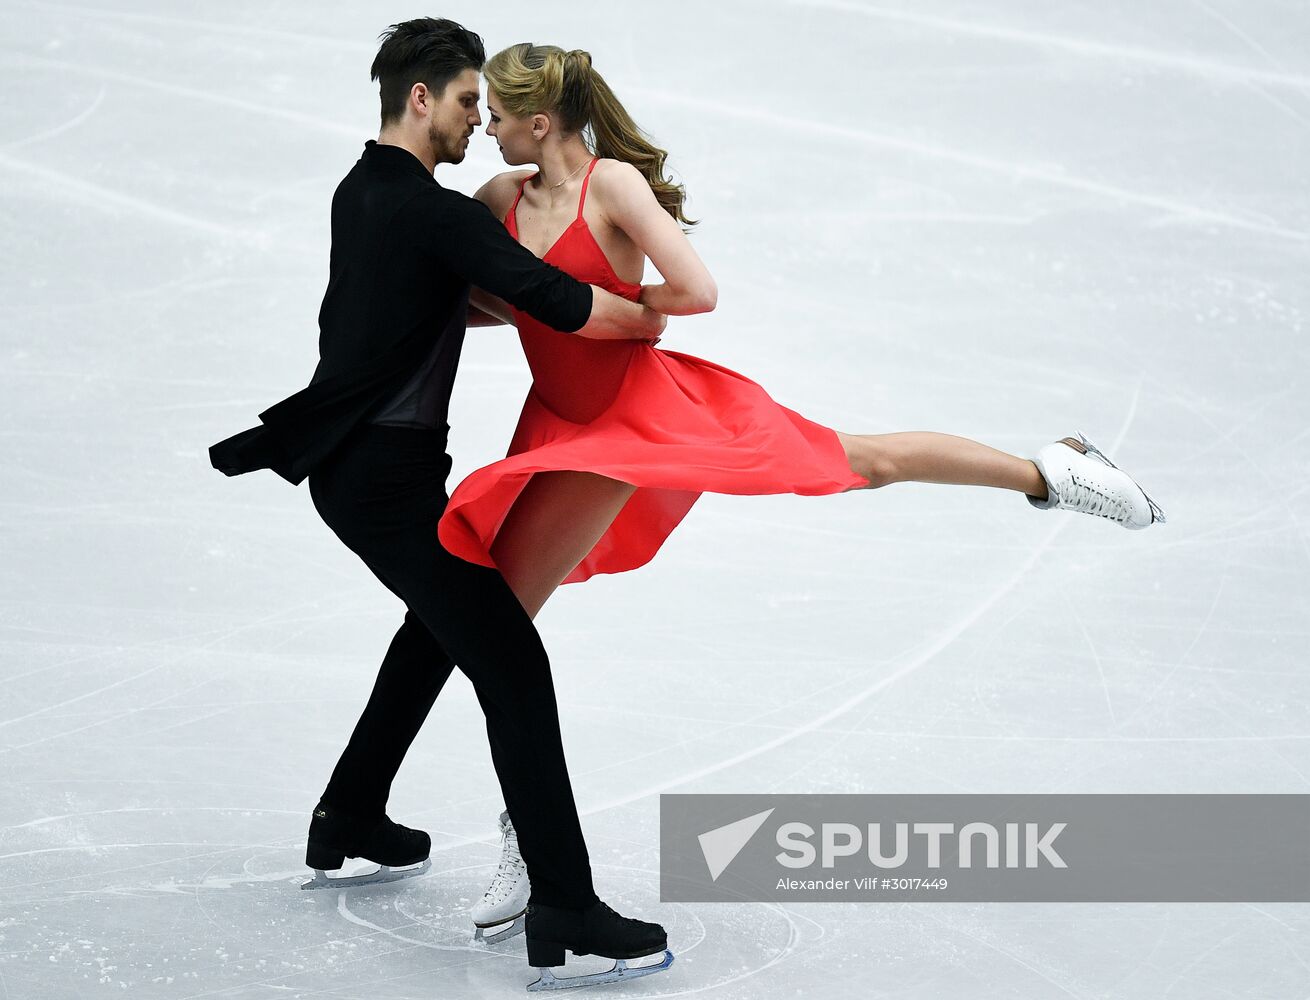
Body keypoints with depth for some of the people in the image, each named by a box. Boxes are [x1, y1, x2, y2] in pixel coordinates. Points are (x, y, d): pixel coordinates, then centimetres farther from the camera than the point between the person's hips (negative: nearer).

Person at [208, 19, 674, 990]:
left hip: (349, 464, 10)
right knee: (513, 664, -11)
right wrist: (647, 319, -6)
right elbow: (561, 306, -23)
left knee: (440, 622, 30)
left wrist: (509, 299, 12)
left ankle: (349, 822, 38)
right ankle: (566, 912, -15)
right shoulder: (437, 213, -17)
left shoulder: (360, 193, 12)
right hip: (391, 479, -10)